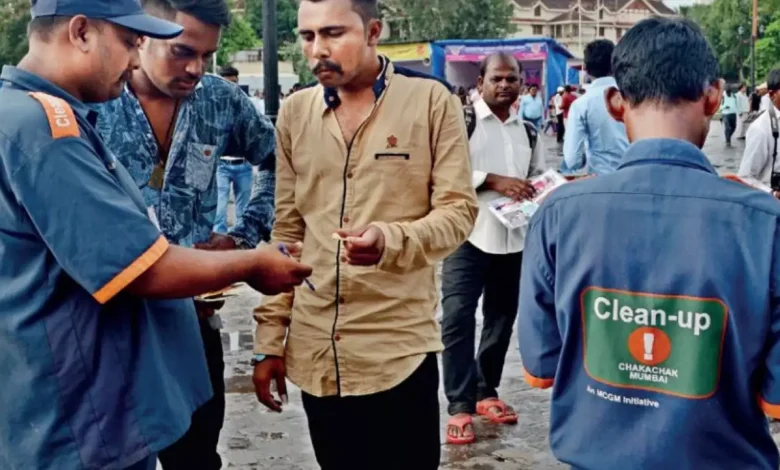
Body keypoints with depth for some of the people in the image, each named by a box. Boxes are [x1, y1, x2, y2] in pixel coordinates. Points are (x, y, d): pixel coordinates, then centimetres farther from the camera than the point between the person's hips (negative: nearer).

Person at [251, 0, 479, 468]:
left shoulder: (432, 100, -3)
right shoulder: (294, 113, 8)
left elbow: (459, 210, -6)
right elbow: (284, 232, 10)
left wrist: (392, 240, -26)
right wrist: (270, 338, 7)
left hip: (399, 351, -3)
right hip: (314, 353, 4)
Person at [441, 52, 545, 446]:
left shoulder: (527, 131, 15)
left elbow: (539, 176, 22)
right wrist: (494, 181, -22)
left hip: (513, 237, 6)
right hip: (468, 235, -6)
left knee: (501, 318, 14)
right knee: (458, 318, -9)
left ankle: (486, 392, 30)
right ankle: (459, 406, -1)